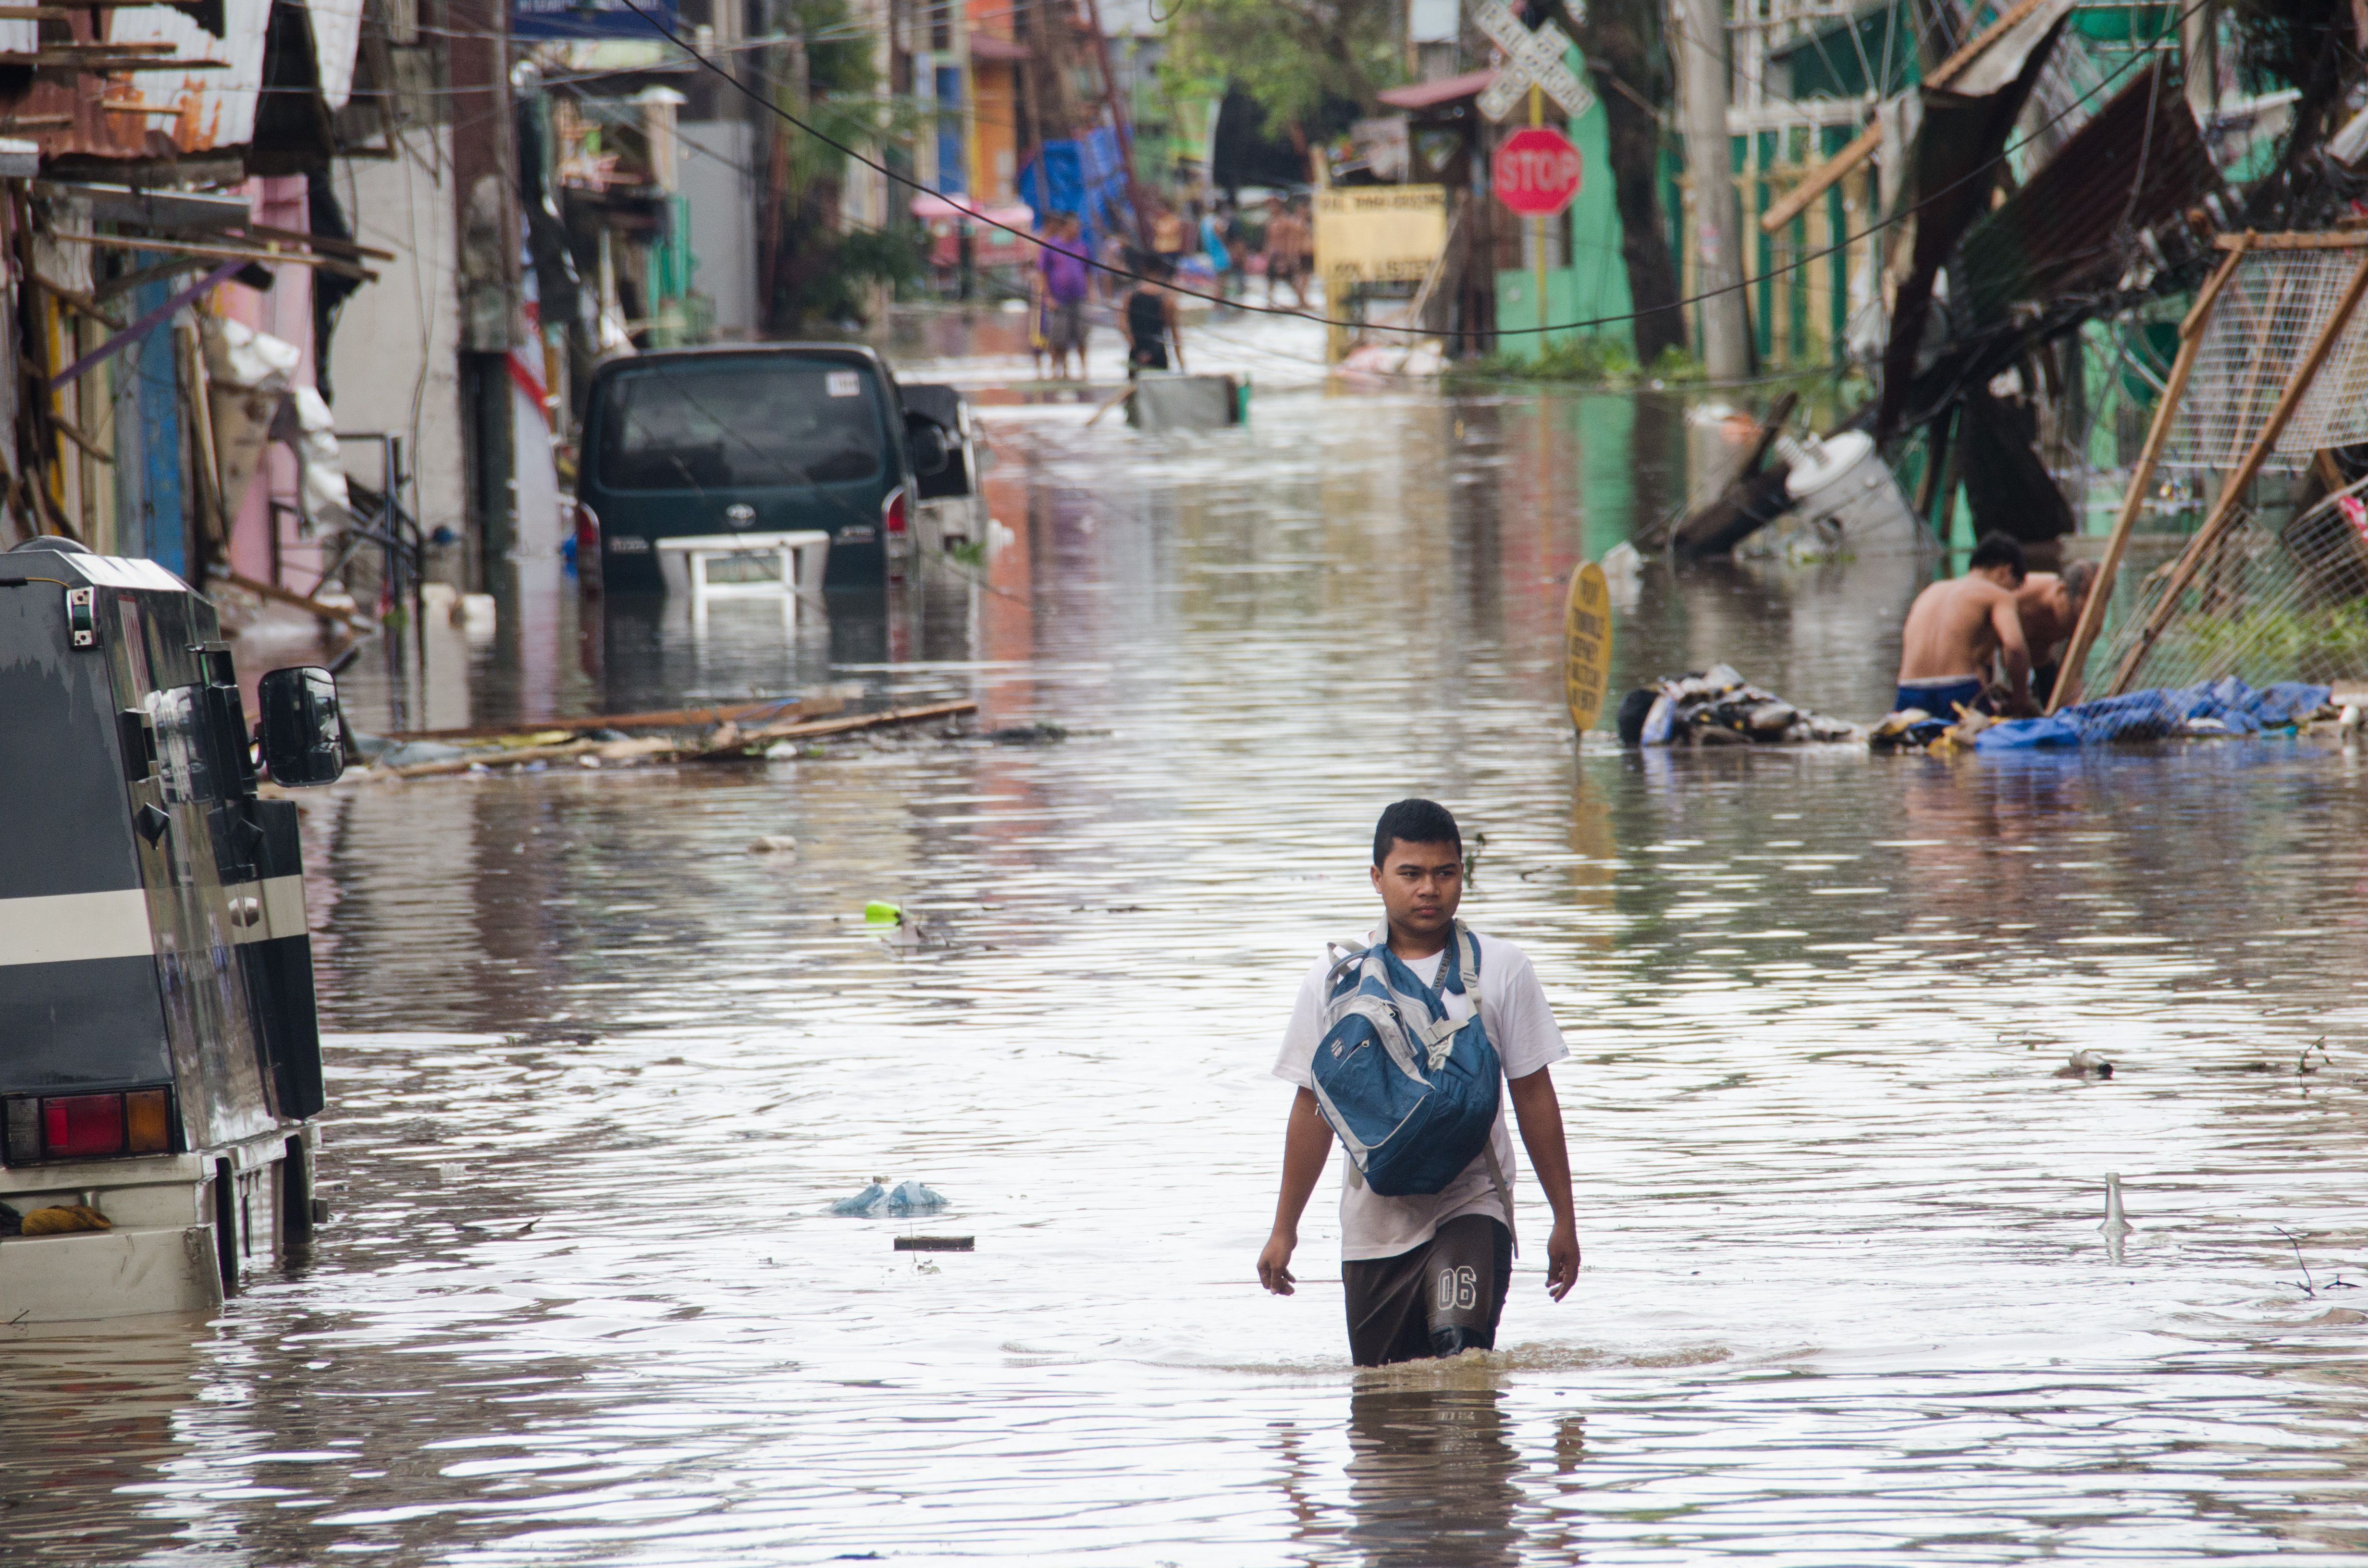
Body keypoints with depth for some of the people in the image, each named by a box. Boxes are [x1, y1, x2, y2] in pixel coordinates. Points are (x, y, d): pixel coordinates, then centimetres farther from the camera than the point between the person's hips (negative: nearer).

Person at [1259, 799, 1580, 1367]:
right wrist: (1284, 1229, 13)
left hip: (1471, 1203, -2)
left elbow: (1534, 1095, 5)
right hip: (1376, 1218, 2)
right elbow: (1314, 1107, 10)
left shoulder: (1500, 969, 0)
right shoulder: (1335, 980, 3)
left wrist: (1565, 1220, 6)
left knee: (1459, 1348, -27)